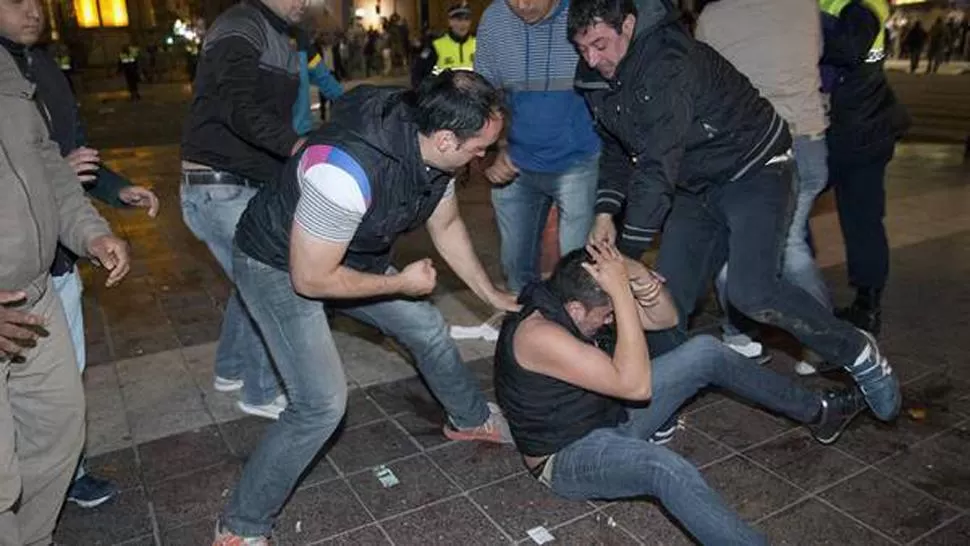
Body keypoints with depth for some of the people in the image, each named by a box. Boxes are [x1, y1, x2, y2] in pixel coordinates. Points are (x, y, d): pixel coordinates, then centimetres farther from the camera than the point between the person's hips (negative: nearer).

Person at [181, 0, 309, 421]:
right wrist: (295, 144, -47)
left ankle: (230, 370, 39)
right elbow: (238, 106, -32)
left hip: (250, 186, 10)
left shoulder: (276, 38, 17)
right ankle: (261, 394, 14)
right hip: (220, 190, -10)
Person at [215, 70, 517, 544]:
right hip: (279, 265, -8)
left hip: (348, 254, 8)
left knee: (427, 327, 13)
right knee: (323, 402, -17)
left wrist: (492, 296, 9)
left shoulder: (430, 145, -14)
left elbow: (446, 226, 4)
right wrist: (401, 282, -20)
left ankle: (470, 419, 42)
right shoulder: (348, 167, -40)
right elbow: (310, 279, -31)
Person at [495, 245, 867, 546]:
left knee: (704, 352, 3)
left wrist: (635, 273, -20)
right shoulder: (538, 334, -31)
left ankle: (817, 412, 17)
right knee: (668, 469, -39)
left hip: (612, 419, 9)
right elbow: (636, 385, -34)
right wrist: (622, 290, -36)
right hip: (569, 458, -8)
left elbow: (665, 319, 0)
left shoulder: (569, 300, -4)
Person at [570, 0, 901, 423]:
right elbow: (617, 148, 10)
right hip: (698, 186, 8)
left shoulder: (668, 65, -30)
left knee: (751, 290, -24)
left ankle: (858, 353, 2)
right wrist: (605, 212, -5)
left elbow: (656, 170, -33)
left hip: (754, 170, -7)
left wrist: (627, 254, -30)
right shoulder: (597, 79, -3)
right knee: (666, 295, 1)